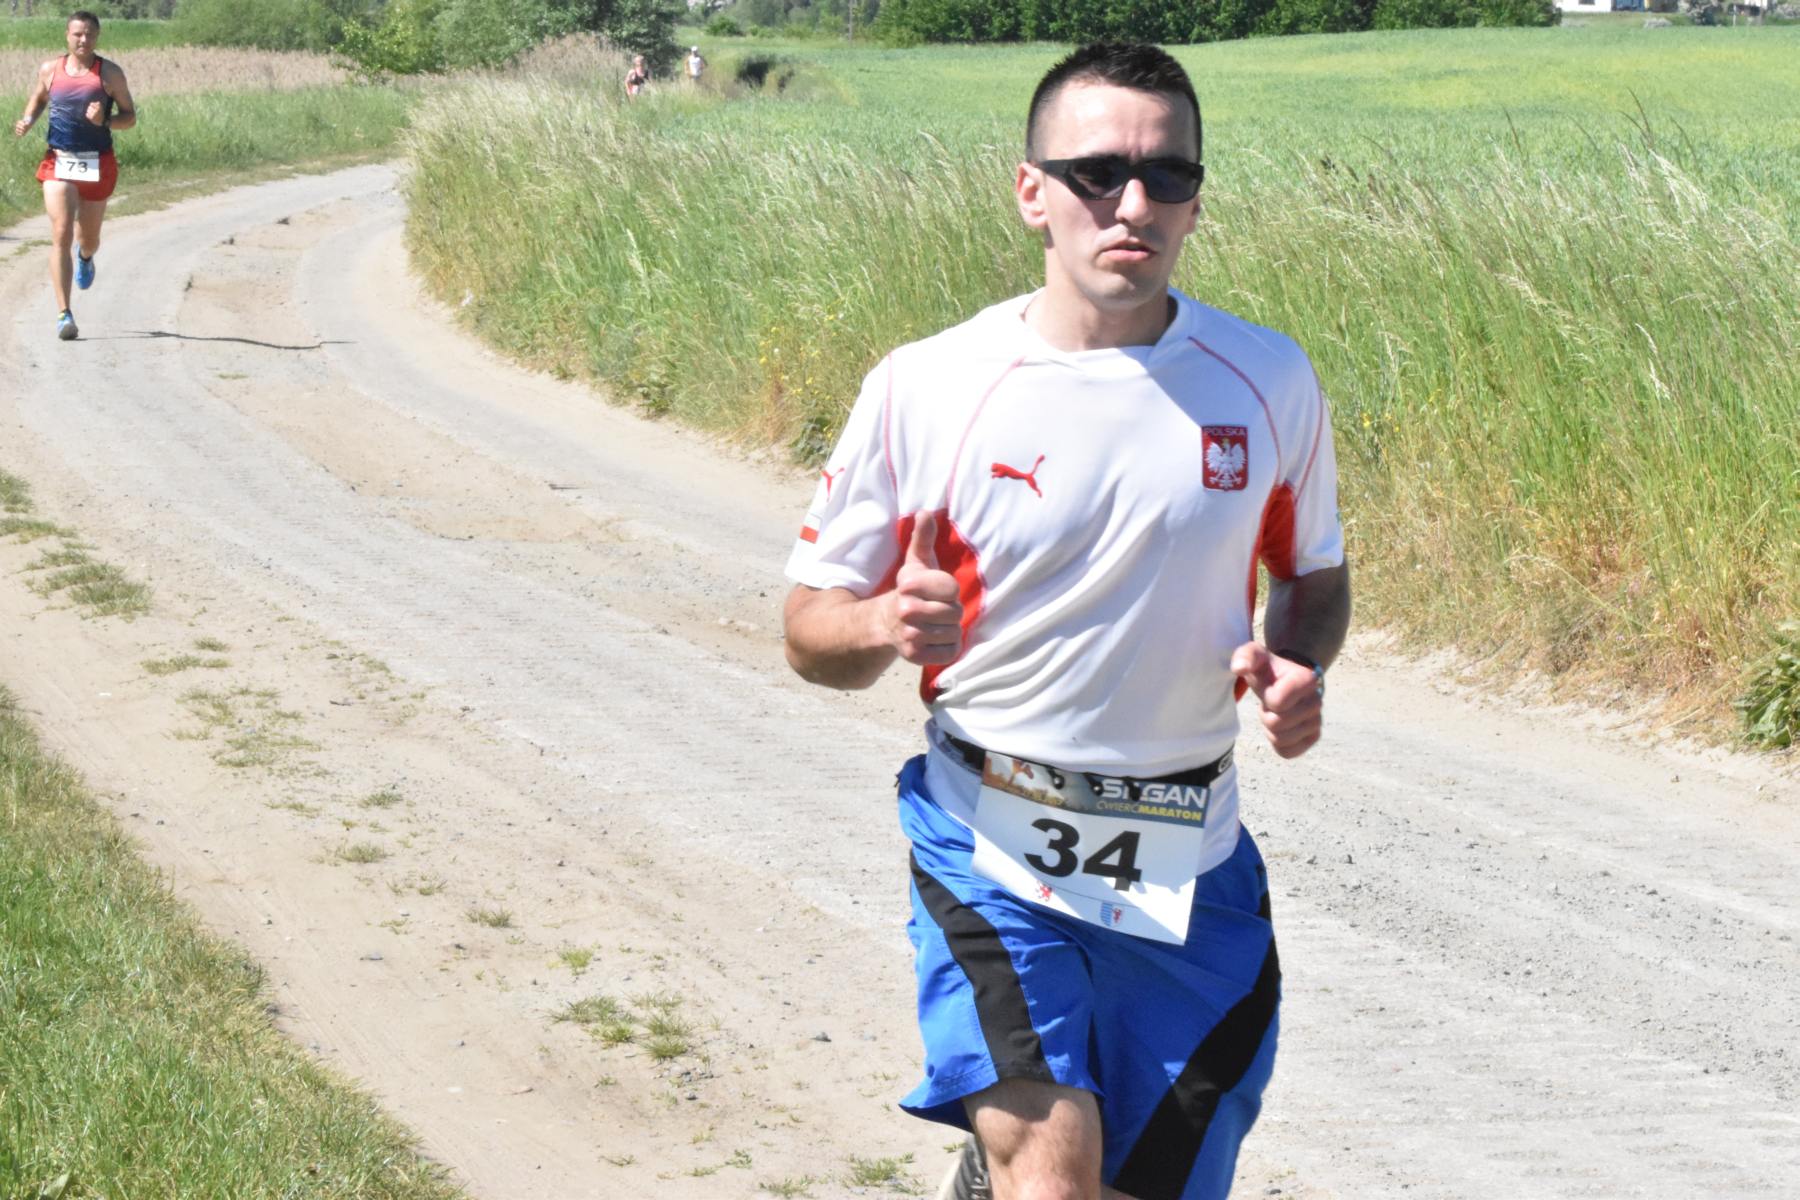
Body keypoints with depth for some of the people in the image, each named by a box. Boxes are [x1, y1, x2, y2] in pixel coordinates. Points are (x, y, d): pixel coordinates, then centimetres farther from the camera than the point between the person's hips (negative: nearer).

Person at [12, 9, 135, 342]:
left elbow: (130, 117, 2)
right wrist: (28, 120, 0)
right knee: (61, 235, -15)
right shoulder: (50, 71, 2)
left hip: (97, 165, 0)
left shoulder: (110, 74, -3)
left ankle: (86, 257, 58)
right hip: (59, 164, 0)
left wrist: (104, 121, -18)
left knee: (89, 238, 16)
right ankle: (64, 315, -17)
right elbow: (38, 99, 21)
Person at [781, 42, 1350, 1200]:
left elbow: (1317, 575, 15)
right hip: (993, 845, -3)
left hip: (1188, 859, 3)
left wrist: (1299, 667, -7)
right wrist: (886, 626, -22)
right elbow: (811, 625, 0)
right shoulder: (925, 389, -7)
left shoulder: (1269, 380, 0)